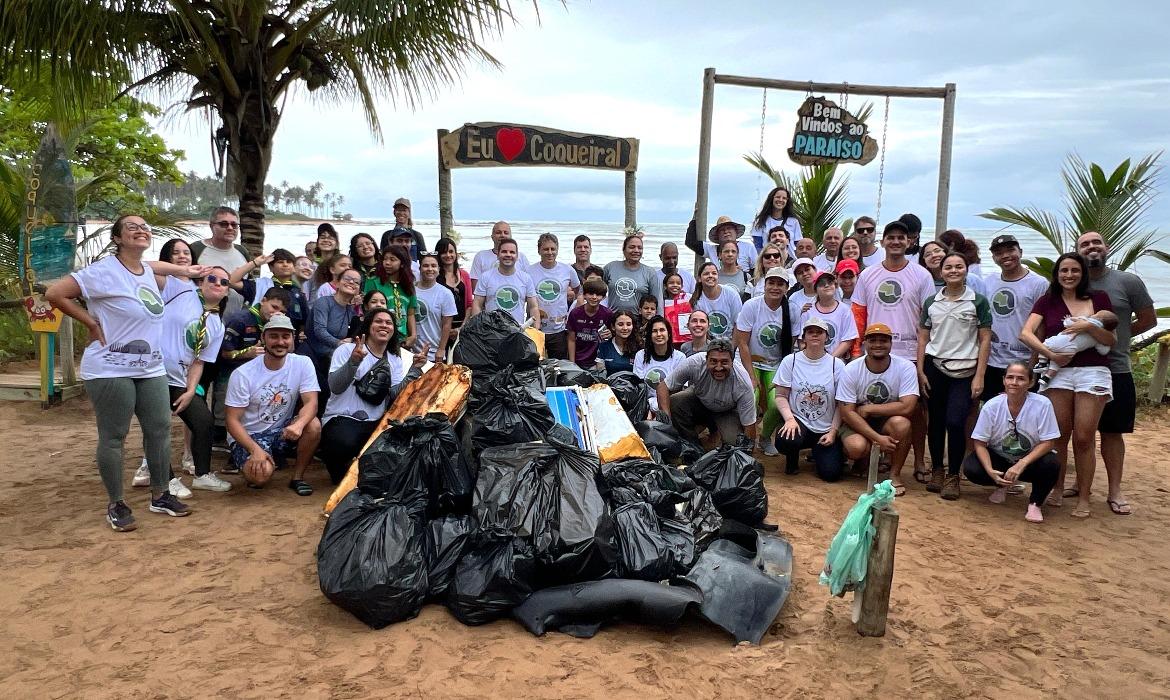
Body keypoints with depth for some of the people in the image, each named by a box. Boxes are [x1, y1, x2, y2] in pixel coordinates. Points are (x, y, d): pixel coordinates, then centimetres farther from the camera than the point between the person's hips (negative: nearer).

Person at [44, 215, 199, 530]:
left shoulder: (147, 271, 10)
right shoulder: (103, 271, -14)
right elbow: (54, 293, -16)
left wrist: (184, 270, 28)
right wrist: (91, 322, -13)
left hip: (151, 369, 8)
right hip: (111, 371, -7)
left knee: (160, 429, 9)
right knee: (113, 437, 2)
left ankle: (160, 496, 22)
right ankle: (116, 505, 14)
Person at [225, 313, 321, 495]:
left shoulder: (303, 364, -8)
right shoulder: (243, 374, -13)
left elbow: (311, 402, -16)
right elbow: (233, 421, -12)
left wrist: (299, 424, -40)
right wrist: (255, 449, -27)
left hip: (282, 432, 3)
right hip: (249, 437, -2)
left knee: (313, 425, -28)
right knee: (261, 474, -30)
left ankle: (297, 477, -4)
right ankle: (245, 460, 10)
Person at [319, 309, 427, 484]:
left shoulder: (395, 361, 16)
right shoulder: (346, 350, 2)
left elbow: (396, 395, 0)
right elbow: (335, 387, -12)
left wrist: (415, 369, -12)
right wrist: (353, 362, -28)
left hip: (375, 423, 4)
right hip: (341, 418, -4)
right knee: (345, 444, -37)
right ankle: (339, 472, 0)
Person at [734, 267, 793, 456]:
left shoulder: (790, 311, -6)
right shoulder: (751, 306, -13)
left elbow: (793, 347, -2)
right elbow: (742, 344, -12)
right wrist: (752, 377, -15)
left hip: (777, 365, 2)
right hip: (750, 362, -2)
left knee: (778, 404, -17)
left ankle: (765, 437, 16)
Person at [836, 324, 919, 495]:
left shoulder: (906, 367, -14)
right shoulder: (851, 370, -14)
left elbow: (907, 407, -24)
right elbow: (847, 413, -16)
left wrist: (868, 409, -19)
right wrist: (877, 438, -26)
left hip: (887, 422, 1)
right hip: (857, 423, -1)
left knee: (901, 422, -33)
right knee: (856, 447, -32)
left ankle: (895, 474, -9)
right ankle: (863, 459, 10)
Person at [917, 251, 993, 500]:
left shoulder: (978, 301, 1)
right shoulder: (931, 302, 9)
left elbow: (985, 340, 0)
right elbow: (923, 338, 10)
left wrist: (979, 376, -6)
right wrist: (920, 372, 3)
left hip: (964, 370, -3)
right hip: (934, 367, 3)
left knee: (955, 422, -11)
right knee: (936, 421, 7)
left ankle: (953, 475, 4)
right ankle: (937, 470, 21)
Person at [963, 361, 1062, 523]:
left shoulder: (1042, 404, -19)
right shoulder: (991, 406, -16)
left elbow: (1048, 442, -17)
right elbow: (980, 443, -12)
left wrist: (1021, 464, -30)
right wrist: (990, 470, -28)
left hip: (1030, 460, -1)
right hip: (998, 458, 1)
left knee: (1051, 464, -33)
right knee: (970, 468, -26)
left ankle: (1035, 503, -2)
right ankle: (1003, 485, 10)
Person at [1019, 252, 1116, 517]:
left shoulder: (1099, 298, 8)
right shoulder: (1047, 301, 9)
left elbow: (1112, 340, 4)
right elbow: (1025, 333, -4)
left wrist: (1089, 327, -14)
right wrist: (1050, 354, -15)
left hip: (1093, 372, -1)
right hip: (1058, 372, 1)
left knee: (1084, 438, -3)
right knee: (1059, 435, 3)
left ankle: (1083, 499, 6)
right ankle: (1057, 490, 17)